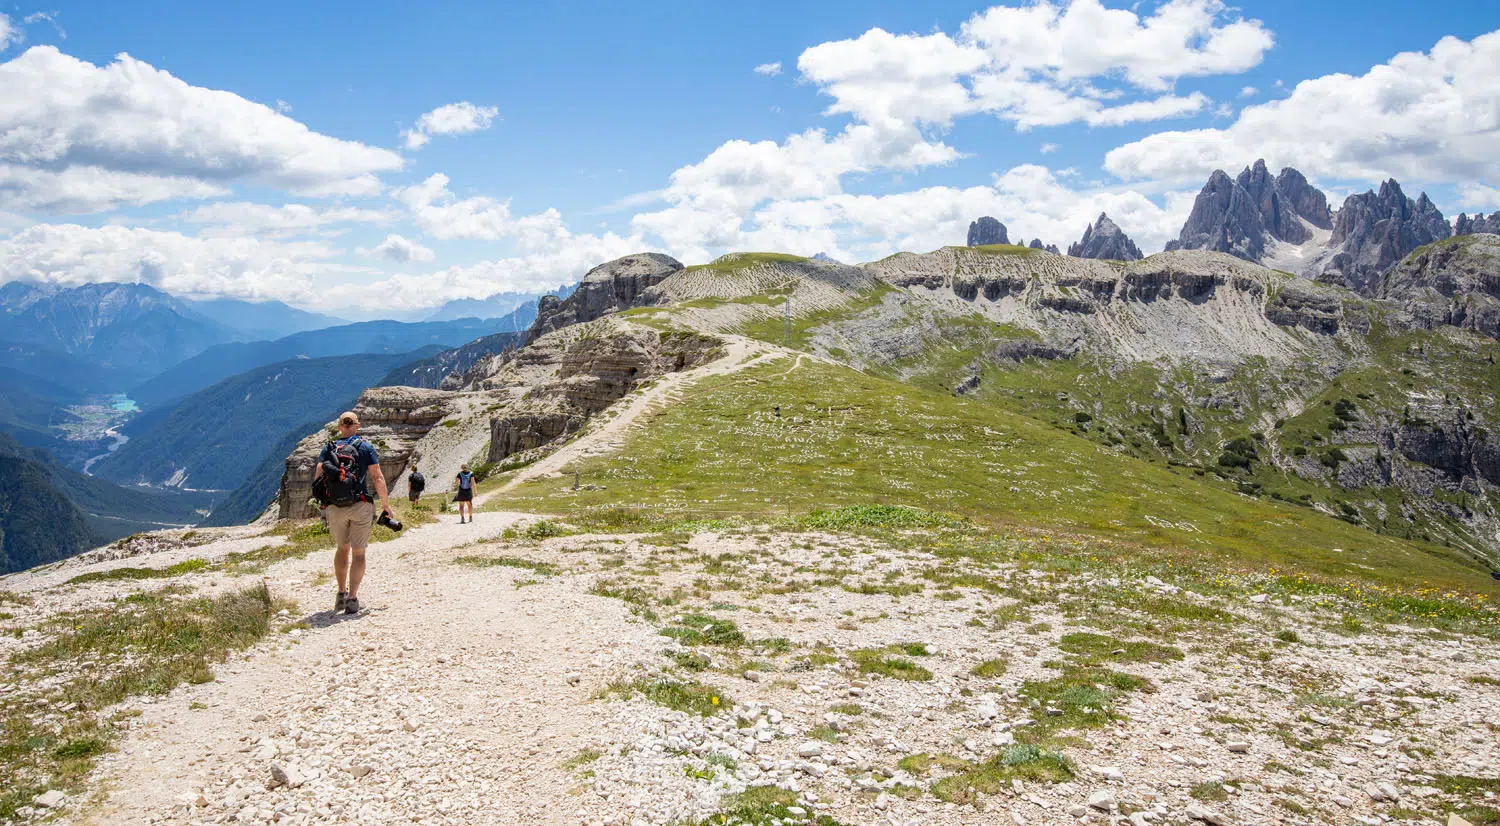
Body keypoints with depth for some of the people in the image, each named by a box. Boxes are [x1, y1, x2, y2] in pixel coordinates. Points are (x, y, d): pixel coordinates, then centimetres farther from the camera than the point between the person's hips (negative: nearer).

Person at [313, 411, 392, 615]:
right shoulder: (365, 447, 0)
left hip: (335, 507, 3)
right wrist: (385, 504, 3)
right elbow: (378, 478, -5)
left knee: (342, 548, 22)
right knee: (358, 553, 4)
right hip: (360, 506, -2)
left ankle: (341, 594, 25)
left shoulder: (329, 448, 7)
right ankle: (352, 598, -5)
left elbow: (317, 478, 1)